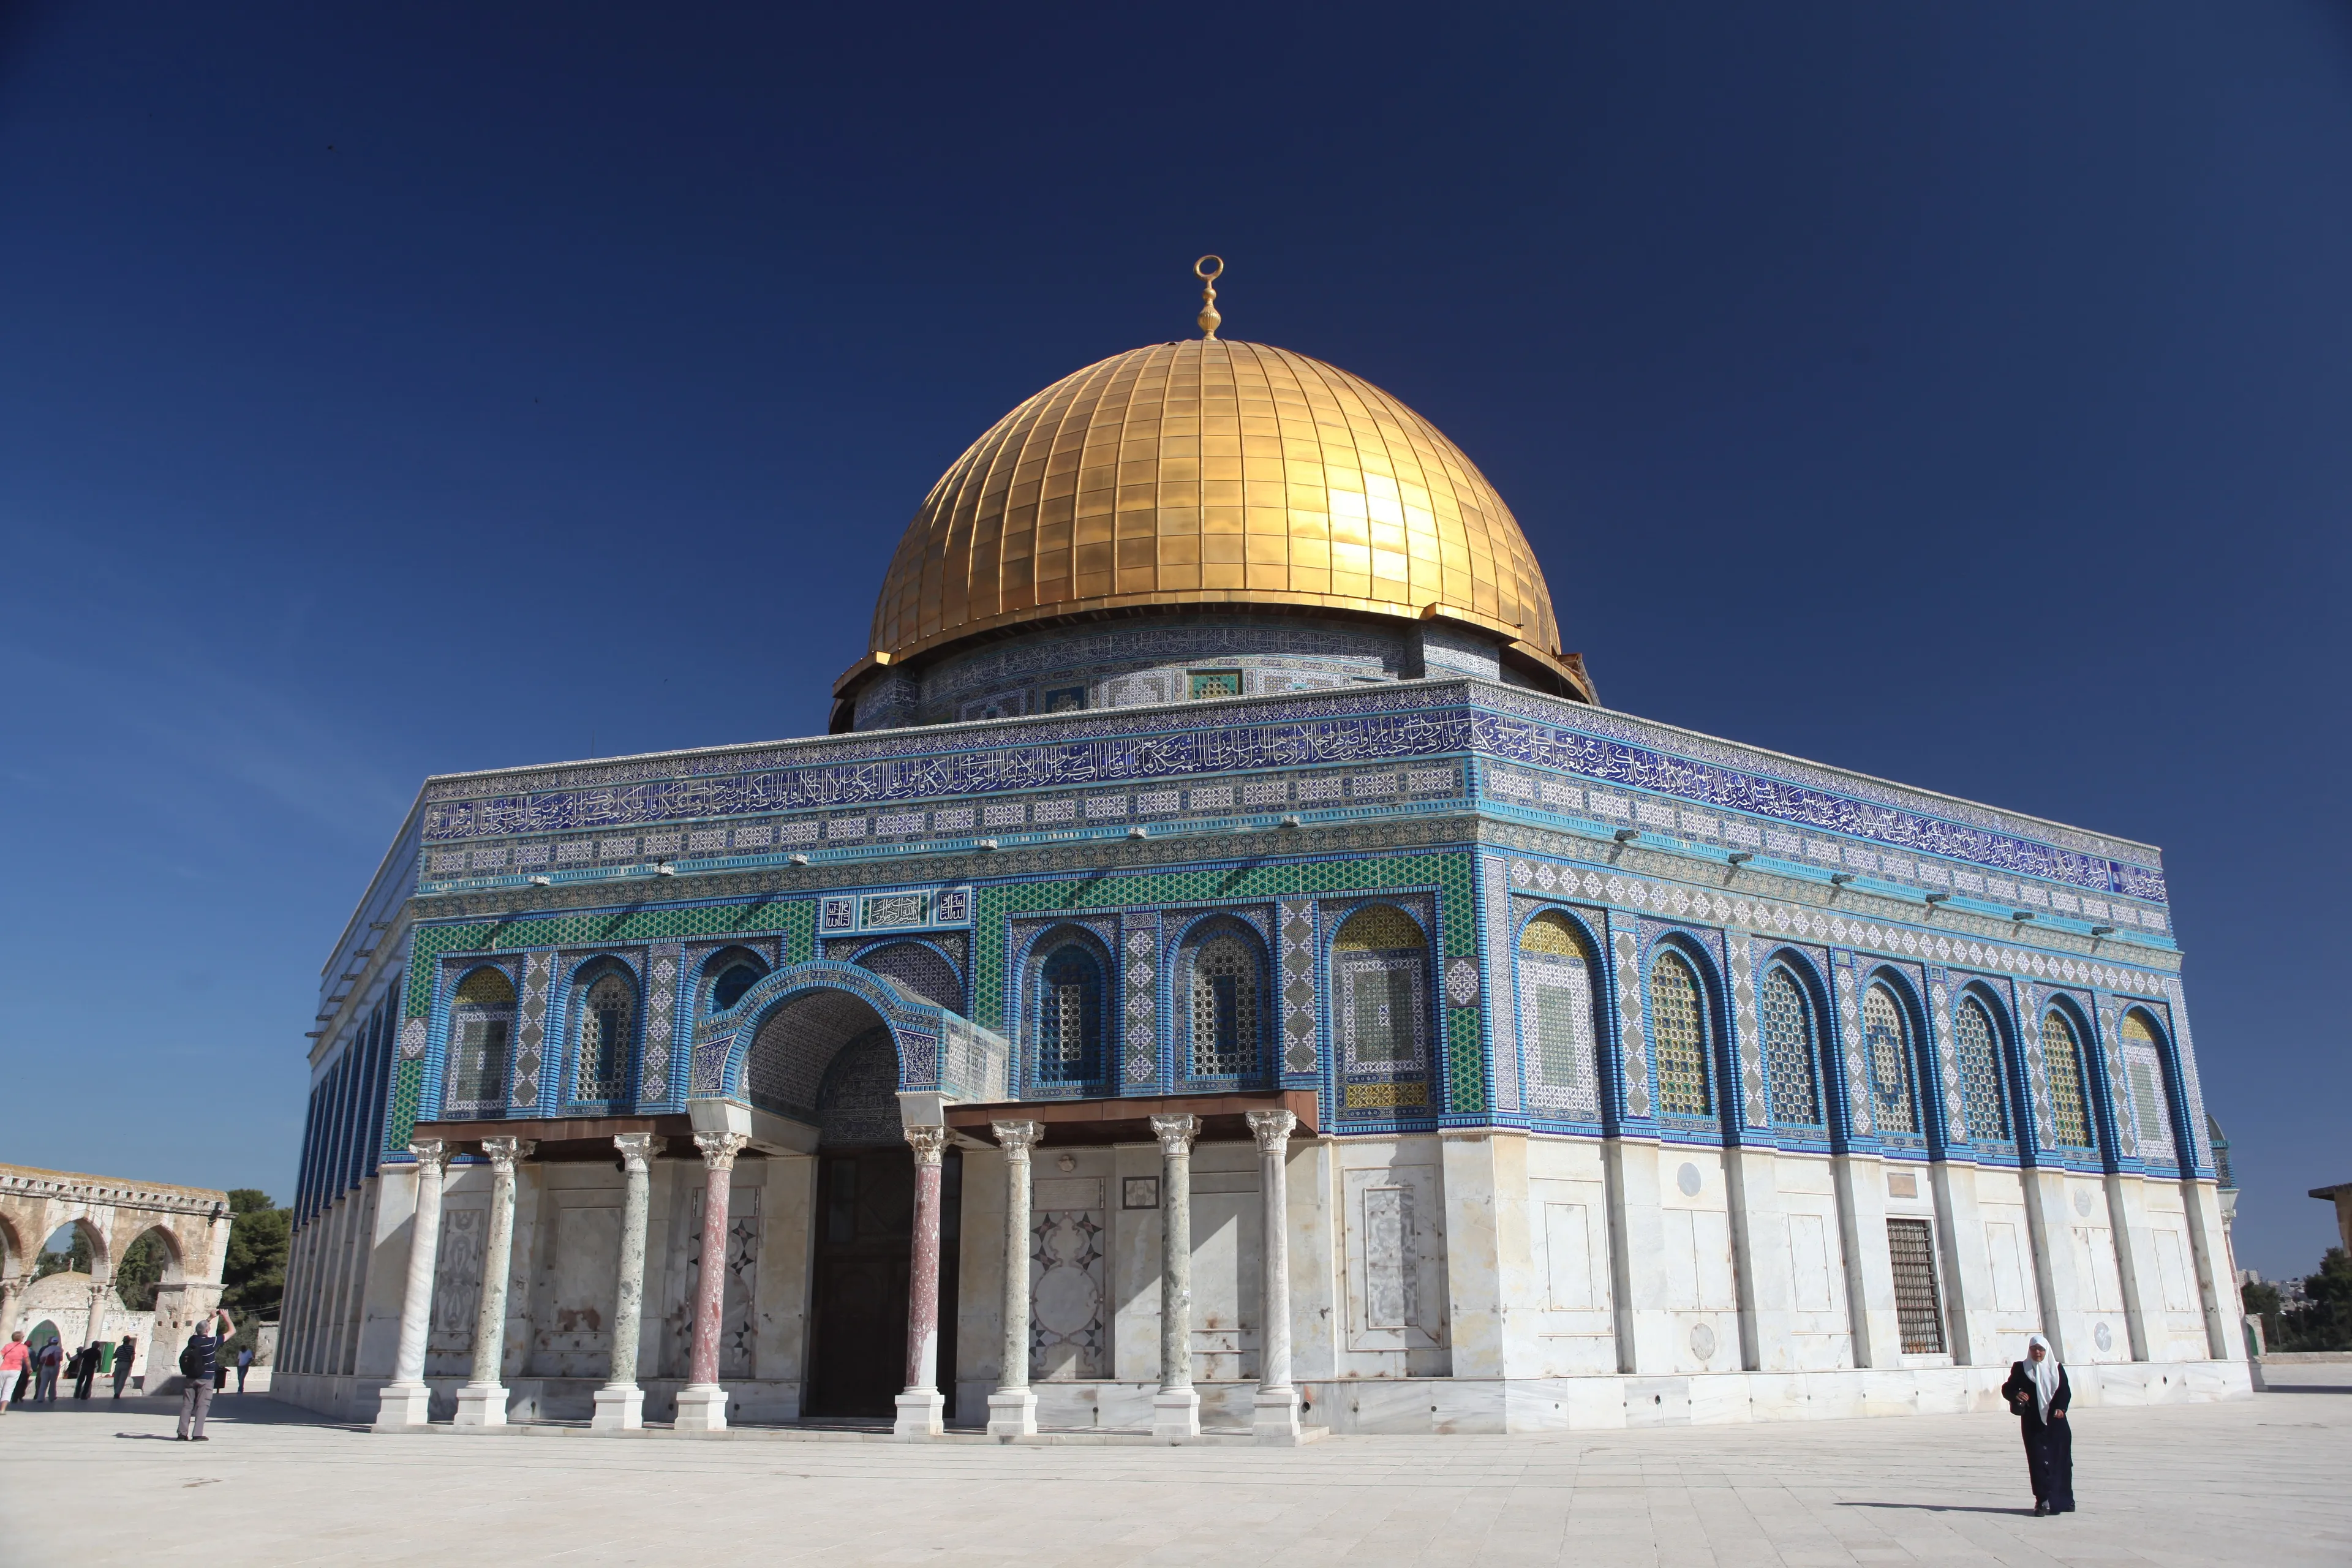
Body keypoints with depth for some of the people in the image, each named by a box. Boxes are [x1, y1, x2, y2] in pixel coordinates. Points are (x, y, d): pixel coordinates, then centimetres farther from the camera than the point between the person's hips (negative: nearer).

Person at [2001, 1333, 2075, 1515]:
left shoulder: (2057, 1368, 9)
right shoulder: (2020, 1368, 5)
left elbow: (2066, 1391, 0)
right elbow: (2007, 1388, 2)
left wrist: (2061, 1408, -19)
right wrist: (2016, 1394, -21)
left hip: (2056, 1422, 2)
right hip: (2033, 1423, -2)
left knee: (2060, 1460, 4)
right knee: (2040, 1460, -7)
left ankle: (2063, 1499, 18)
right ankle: (2043, 1501, -9)